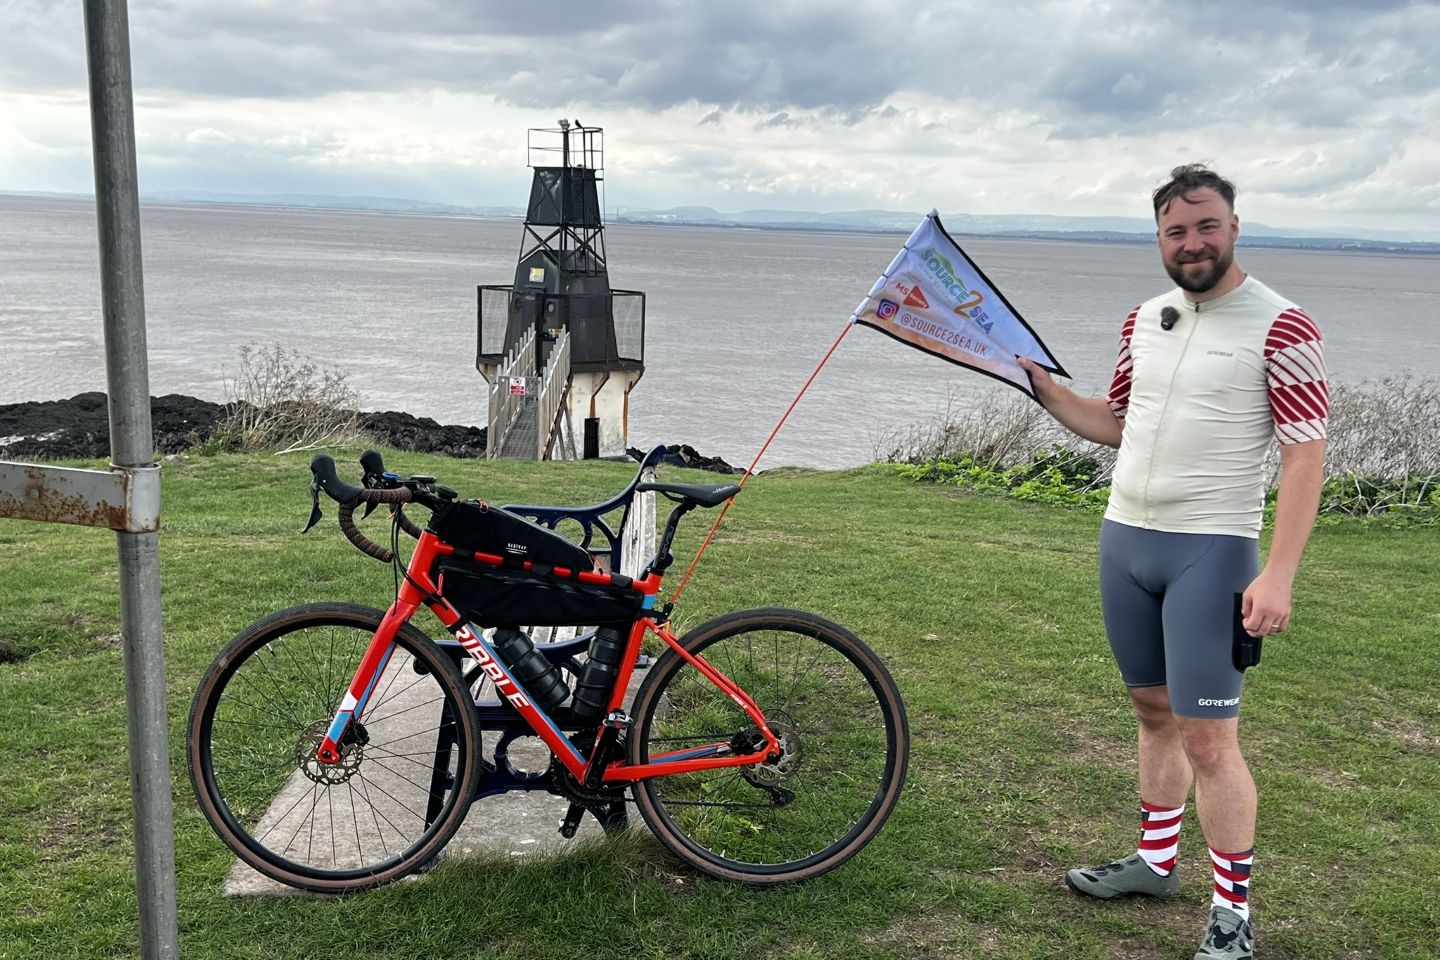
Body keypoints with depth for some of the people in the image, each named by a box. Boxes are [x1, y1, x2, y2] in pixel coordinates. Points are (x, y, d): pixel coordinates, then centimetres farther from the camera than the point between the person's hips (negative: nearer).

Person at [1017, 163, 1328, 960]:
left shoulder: (1280, 326, -11)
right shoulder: (1144, 320, 9)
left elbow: (1304, 457, -13)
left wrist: (1277, 576, -19)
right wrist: (1041, 385, 6)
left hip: (1210, 551, -6)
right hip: (1125, 538, 6)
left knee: (1208, 738, -4)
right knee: (1154, 710, 18)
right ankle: (1156, 862, 33)